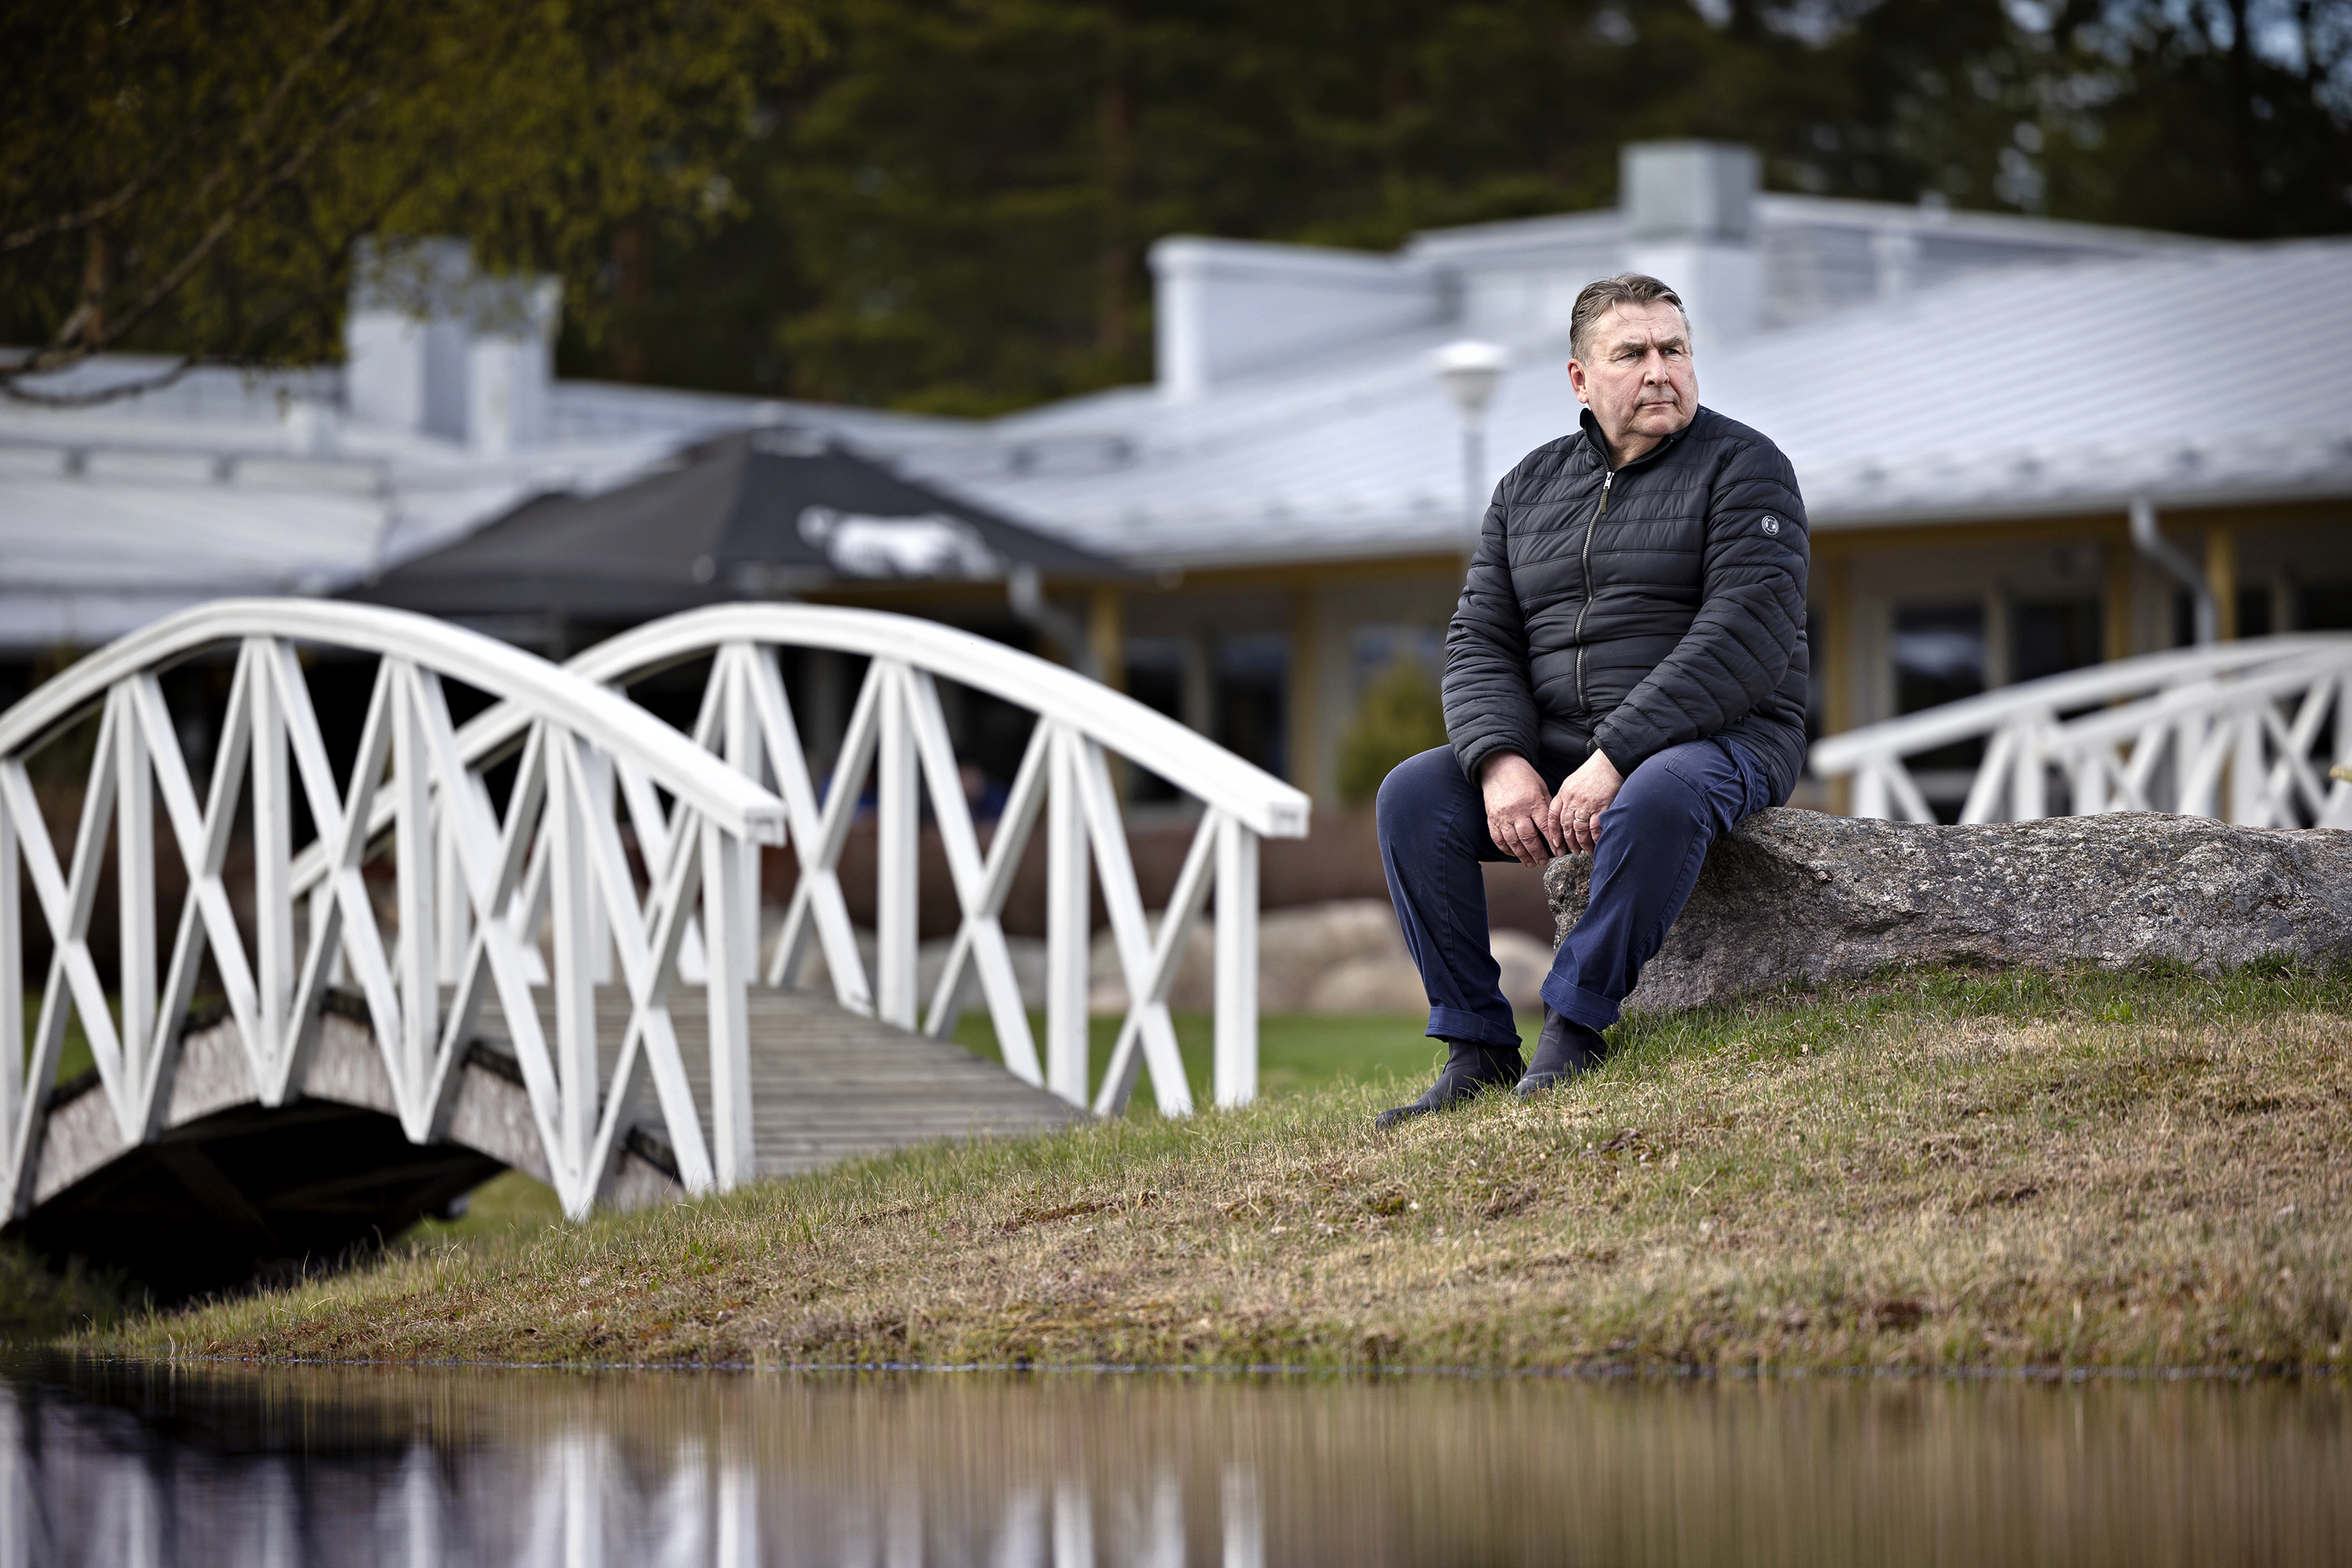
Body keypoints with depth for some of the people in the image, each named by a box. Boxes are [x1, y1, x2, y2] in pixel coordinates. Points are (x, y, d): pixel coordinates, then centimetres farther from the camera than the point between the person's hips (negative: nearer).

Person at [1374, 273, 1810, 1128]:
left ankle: (1573, 1031, -28)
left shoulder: (1741, 467, -4)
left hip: (1718, 738, -5)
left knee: (1659, 797, -39)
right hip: (1554, 745, 5)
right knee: (1412, 794, -16)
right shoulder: (1530, 486, 14)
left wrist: (1615, 760, -25)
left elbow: (1744, 637, -17)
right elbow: (1480, 642, 7)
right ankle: (1477, 1049, -14)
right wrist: (1503, 764, -14)